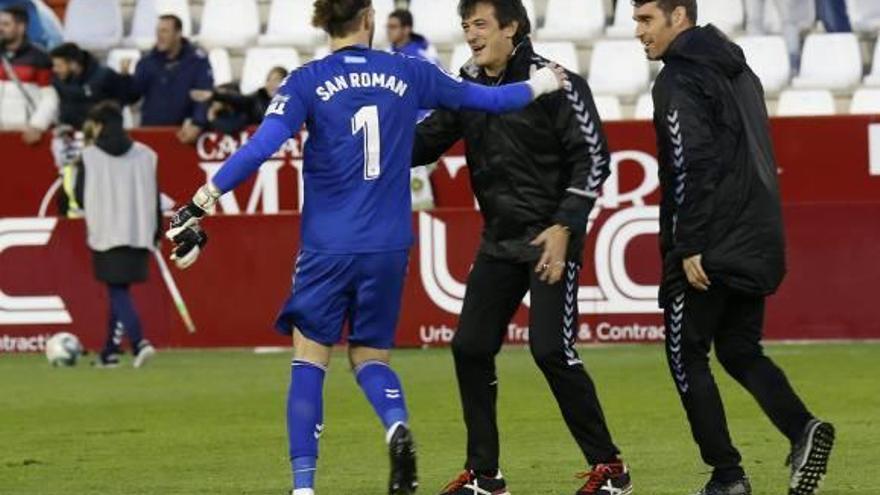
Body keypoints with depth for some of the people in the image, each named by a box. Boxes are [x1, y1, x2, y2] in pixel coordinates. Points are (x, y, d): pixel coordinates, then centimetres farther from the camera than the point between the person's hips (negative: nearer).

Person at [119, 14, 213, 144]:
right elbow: (131, 96, 3)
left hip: (182, 133, -2)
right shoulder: (148, 62, 5)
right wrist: (125, 77, -17)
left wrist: (197, 124, -27)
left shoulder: (197, 60, -4)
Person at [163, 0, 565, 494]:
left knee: (310, 360, 8)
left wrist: (201, 203, -12)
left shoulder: (309, 82, -5)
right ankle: (398, 425, -17)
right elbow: (485, 98, 16)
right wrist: (538, 85, 34)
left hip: (327, 248, -2)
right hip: (389, 247, 2)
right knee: (371, 356, 16)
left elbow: (260, 148, -15)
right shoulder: (408, 74, 4)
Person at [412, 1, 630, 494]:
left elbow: (593, 157, -12)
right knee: (470, 347, 3)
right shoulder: (467, 86, 7)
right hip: (499, 240, 7)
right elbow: (426, 141, 9)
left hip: (551, 237, -7)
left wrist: (564, 227, -19)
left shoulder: (553, 83, -11)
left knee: (551, 349, -13)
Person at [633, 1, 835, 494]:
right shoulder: (737, 70, 16)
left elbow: (692, 166, -19)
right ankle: (802, 428, -7)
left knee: (687, 355, 4)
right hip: (757, 244, 8)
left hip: (709, 250, -8)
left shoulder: (679, 80, -11)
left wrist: (689, 247, -19)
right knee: (740, 350, 16)